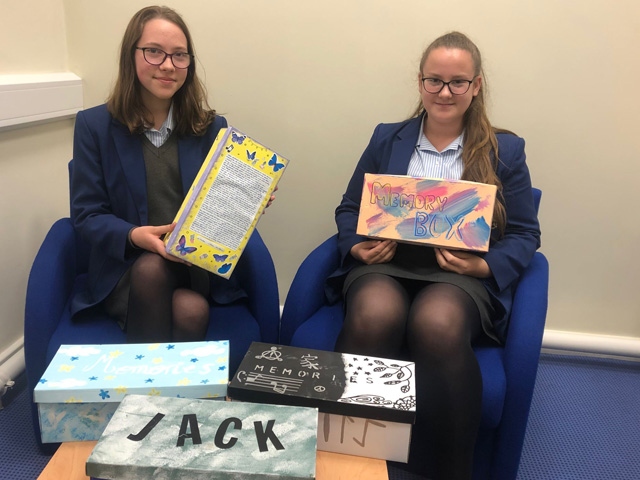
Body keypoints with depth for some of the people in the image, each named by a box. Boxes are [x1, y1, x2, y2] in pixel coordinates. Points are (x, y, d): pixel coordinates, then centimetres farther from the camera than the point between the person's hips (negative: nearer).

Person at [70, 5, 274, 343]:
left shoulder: (211, 127, 8)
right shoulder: (94, 125, 3)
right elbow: (86, 215, -2)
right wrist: (133, 236, -22)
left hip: (197, 264, 1)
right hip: (125, 269, 0)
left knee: (190, 311, -32)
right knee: (150, 268, -35)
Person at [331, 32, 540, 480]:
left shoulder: (506, 150, 12)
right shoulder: (386, 138, 17)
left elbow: (525, 234, 9)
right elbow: (349, 208, 17)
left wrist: (485, 266, -11)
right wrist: (357, 245, -6)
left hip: (462, 274, -1)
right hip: (385, 263, 1)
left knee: (438, 325, -37)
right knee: (374, 316, -35)